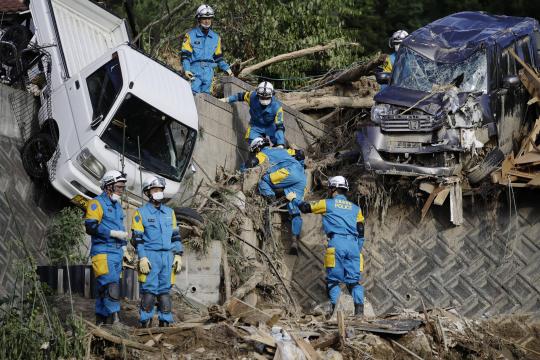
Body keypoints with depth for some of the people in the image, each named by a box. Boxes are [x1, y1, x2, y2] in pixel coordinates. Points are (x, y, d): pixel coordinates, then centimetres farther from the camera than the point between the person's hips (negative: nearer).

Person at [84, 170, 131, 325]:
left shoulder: (117, 205, 20)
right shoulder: (96, 203, -7)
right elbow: (91, 227, -17)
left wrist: (124, 250, 23)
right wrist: (113, 233, -19)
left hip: (117, 253, 8)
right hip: (103, 252, -8)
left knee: (104, 289, 9)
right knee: (110, 285, -18)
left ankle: (100, 320, 12)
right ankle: (113, 318, -21)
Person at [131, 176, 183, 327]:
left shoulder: (169, 212, 15)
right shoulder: (141, 213, 0)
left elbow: (175, 235, 16)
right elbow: (137, 238, -4)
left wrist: (178, 255, 6)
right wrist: (142, 258, -13)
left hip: (167, 257, 4)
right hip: (150, 257, -4)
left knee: (165, 291, 5)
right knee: (149, 291, -8)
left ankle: (165, 323, 8)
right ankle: (145, 323, -4)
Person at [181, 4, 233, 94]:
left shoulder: (216, 38, 17)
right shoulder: (190, 35, 4)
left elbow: (218, 57, 24)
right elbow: (184, 55, 0)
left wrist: (227, 69, 12)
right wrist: (186, 70, -13)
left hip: (208, 73, 4)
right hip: (195, 71, -4)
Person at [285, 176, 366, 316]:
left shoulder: (327, 204, 13)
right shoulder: (355, 208, 23)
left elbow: (305, 208, 23)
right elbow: (361, 232, 18)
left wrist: (294, 198, 41)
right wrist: (358, 249, 23)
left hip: (336, 243, -3)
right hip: (354, 245, 3)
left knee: (333, 279, 0)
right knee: (353, 279, 4)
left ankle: (336, 308, -13)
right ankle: (359, 307, -13)